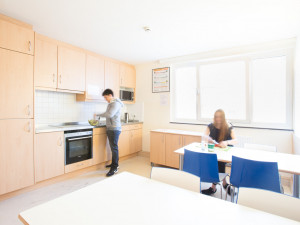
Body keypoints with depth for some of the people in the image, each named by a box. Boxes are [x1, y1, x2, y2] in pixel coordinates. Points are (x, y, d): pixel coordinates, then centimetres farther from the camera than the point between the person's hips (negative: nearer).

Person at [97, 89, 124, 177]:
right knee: (113, 147, 16)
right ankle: (114, 163, 30)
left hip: (114, 129, -9)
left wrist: (98, 114, -14)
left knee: (114, 147, -6)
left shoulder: (116, 103, -13)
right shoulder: (111, 104, 18)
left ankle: (114, 168, 1)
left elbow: (109, 114, -24)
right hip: (110, 129, 9)